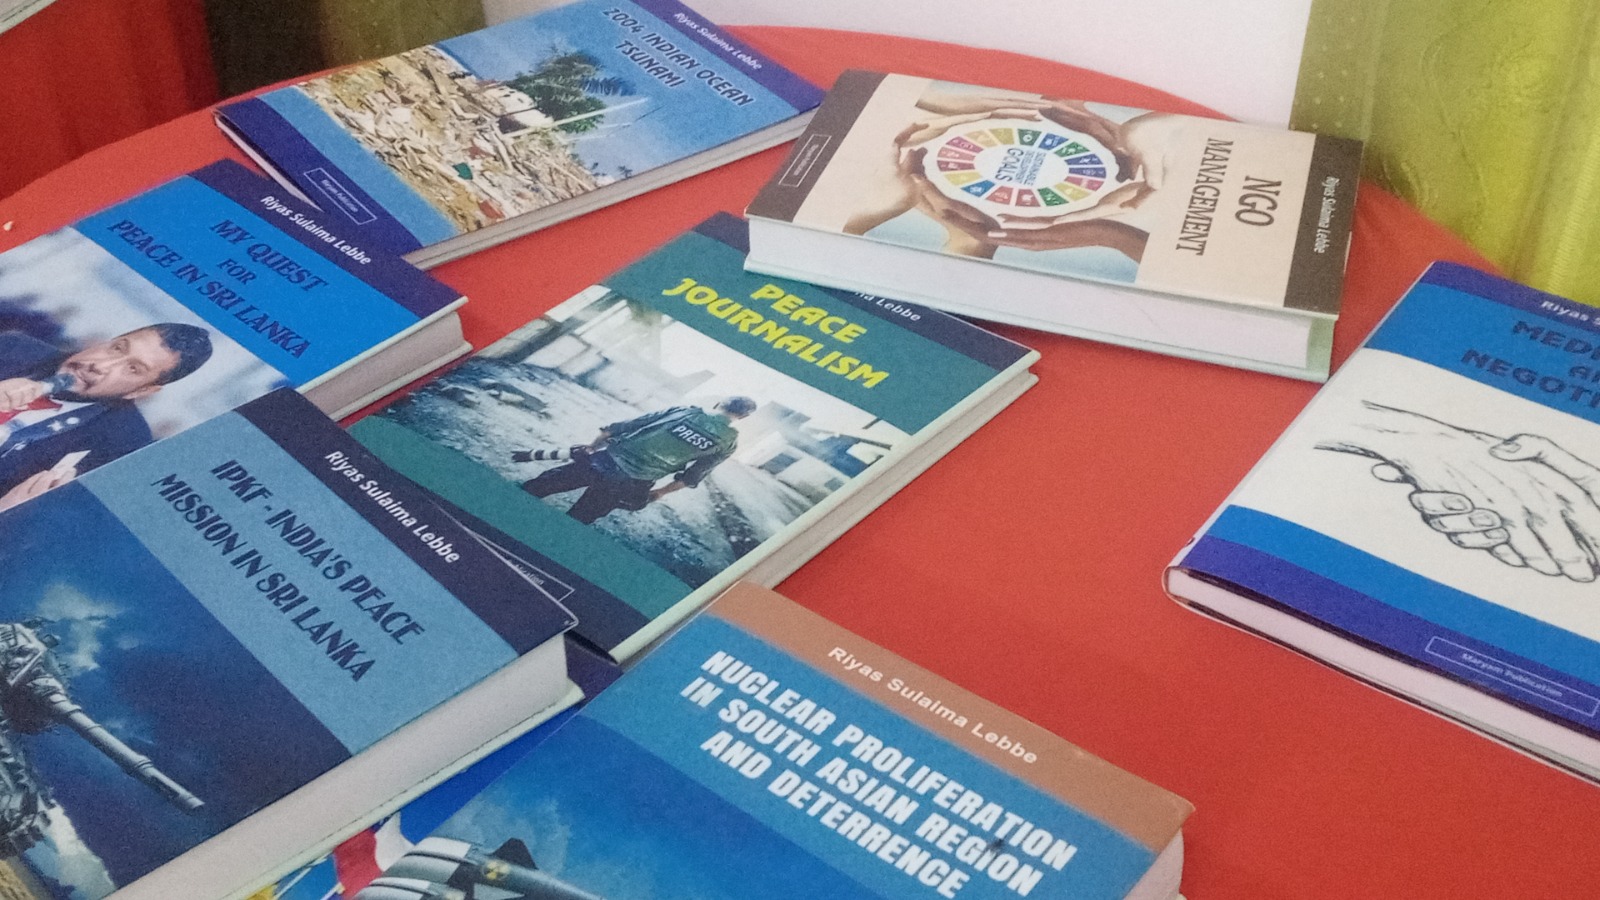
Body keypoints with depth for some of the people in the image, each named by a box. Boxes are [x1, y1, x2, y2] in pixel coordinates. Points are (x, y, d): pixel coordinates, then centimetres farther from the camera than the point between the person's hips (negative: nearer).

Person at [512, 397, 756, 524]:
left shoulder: (683, 411, 0)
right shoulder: (728, 443, -3)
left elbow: (628, 426, 3)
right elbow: (691, 477, 3)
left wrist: (593, 444, 16)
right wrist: (659, 492, 18)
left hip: (606, 461, 0)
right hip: (630, 487, 0)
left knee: (545, 482, 21)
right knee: (576, 519, 19)